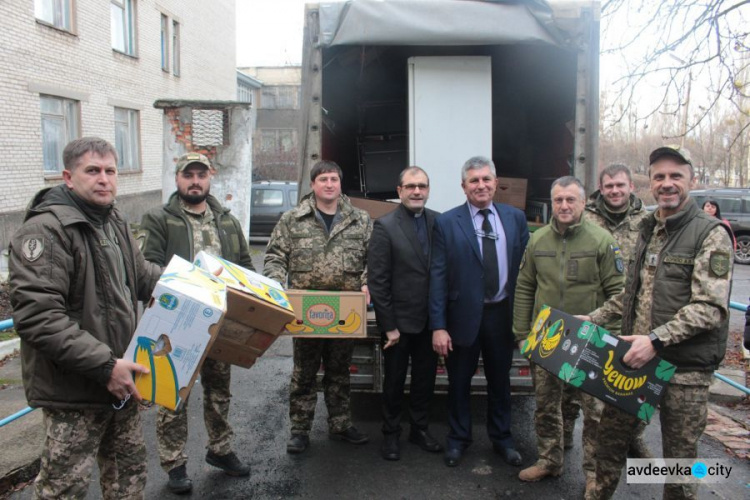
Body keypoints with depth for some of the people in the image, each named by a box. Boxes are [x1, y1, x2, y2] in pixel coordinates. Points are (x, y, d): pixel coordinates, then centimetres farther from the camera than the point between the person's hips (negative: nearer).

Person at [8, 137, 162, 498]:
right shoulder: (46, 229, -19)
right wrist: (104, 365, -27)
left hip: (119, 380, 8)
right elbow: (36, 316, -27)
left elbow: (143, 276, 21)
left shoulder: (114, 222, 9)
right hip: (73, 390, -8)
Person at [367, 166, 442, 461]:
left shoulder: (438, 222, 0)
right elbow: (377, 281, -12)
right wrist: (389, 325, -13)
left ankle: (420, 428, 36)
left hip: (430, 319, 4)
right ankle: (391, 434, 31)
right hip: (400, 321, -4)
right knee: (394, 381, 13)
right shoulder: (385, 227, -12)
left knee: (426, 378, 17)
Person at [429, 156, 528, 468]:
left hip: (503, 314, 2)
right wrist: (438, 326, -11)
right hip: (463, 316, -2)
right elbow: (438, 277, -7)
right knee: (459, 382, 13)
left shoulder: (515, 218, 2)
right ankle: (458, 439, 35)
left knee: (500, 381, 17)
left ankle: (501, 438, 38)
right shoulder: (446, 223, -6)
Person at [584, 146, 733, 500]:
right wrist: (593, 319, 14)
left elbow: (710, 308, -18)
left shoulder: (711, 234, -9)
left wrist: (656, 340, -26)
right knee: (610, 434, 16)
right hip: (637, 358, 6)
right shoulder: (648, 230, 12)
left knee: (680, 455, 8)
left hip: (685, 368, -6)